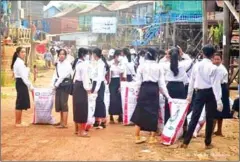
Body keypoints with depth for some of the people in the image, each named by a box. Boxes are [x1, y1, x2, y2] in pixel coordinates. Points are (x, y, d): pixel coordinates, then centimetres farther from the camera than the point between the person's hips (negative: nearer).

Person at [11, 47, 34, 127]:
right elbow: (24, 76, -21)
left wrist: (30, 86, 13)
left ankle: (19, 121, 20)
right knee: (20, 103, -5)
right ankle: (18, 122, 2)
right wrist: (31, 87, -20)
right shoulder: (19, 62, -15)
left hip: (20, 83, 10)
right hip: (21, 83, -10)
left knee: (21, 103, 13)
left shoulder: (19, 62, 17)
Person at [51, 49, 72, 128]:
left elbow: (63, 76, -14)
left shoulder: (67, 64, -9)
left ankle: (65, 123, -4)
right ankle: (61, 121, 23)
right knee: (58, 103, 10)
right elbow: (55, 74, 14)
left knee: (63, 103, -8)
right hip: (58, 85, 7)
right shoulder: (57, 63, 12)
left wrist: (56, 84, -12)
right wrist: (53, 84, 3)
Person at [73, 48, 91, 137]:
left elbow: (77, 75, 13)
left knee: (77, 106, 15)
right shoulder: (83, 64, -14)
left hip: (76, 85, 10)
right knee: (82, 107, -5)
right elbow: (84, 77, -18)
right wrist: (87, 87, -17)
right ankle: (81, 131, -1)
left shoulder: (77, 63, 15)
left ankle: (77, 129, 24)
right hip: (81, 86, -10)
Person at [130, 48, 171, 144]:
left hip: (144, 89, -1)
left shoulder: (141, 66, 0)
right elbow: (161, 83, 2)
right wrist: (167, 96, 7)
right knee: (154, 112, 8)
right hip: (154, 89, 1)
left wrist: (138, 91, 13)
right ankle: (152, 138, 10)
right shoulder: (158, 67, 4)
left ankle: (137, 137, 11)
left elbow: (138, 82, -3)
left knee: (140, 112, 8)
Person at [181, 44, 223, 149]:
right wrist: (219, 101, -13)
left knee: (194, 117, 5)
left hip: (199, 93, 3)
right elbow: (216, 85, -14)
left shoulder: (196, 65, 2)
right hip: (210, 93, -3)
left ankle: (186, 142, 4)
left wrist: (189, 95, 18)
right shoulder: (213, 68, -11)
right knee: (209, 119, 8)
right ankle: (208, 143, 16)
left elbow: (192, 81, 8)